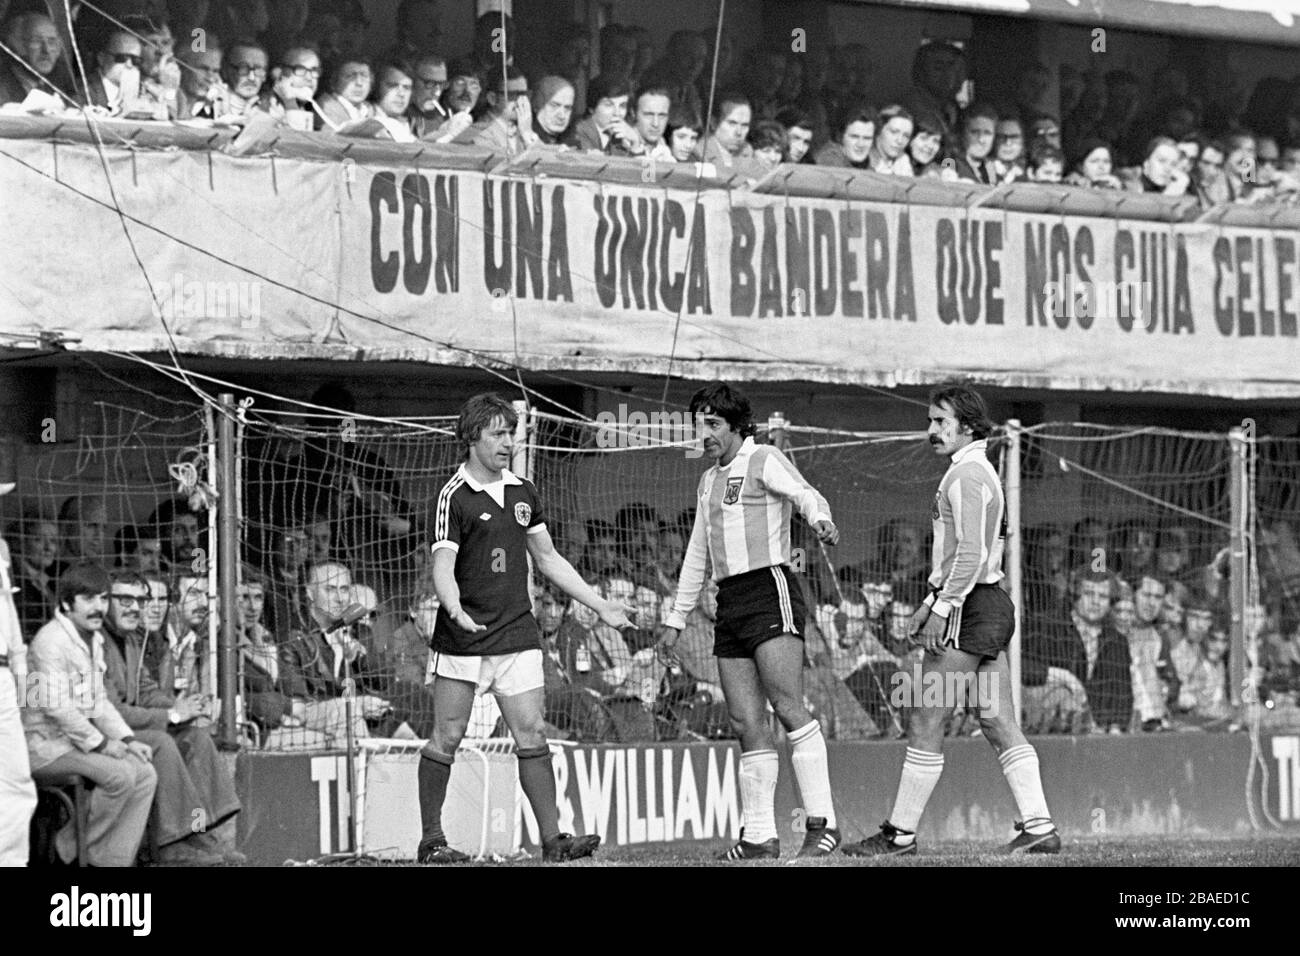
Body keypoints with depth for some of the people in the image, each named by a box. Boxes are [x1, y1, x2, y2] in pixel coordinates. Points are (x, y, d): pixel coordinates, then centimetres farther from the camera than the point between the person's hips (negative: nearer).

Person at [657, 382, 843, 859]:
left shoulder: (764, 461, 2)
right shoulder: (709, 481, 25)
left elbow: (804, 494, -15)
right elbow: (697, 556, 31)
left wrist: (819, 518, -38)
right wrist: (676, 619, 30)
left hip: (770, 591, -7)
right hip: (730, 604, 7)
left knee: (788, 707, -17)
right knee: (748, 724, 1)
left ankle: (822, 823, -19)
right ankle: (759, 836, 0)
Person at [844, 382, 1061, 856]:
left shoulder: (967, 474, -12)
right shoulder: (976, 471, 20)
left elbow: (971, 553, -20)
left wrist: (942, 608, -20)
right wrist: (931, 600, 22)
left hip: (969, 608, -10)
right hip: (991, 605, 10)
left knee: (925, 722, -6)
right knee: (999, 724, 6)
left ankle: (900, 833, -3)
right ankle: (1039, 827, 1)